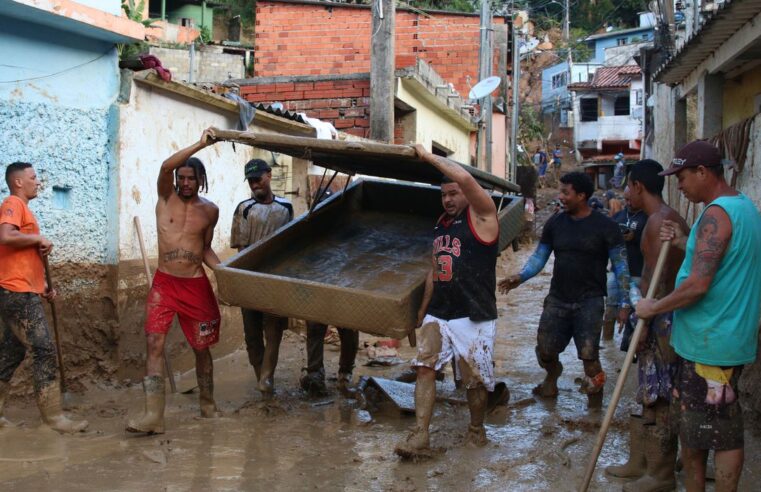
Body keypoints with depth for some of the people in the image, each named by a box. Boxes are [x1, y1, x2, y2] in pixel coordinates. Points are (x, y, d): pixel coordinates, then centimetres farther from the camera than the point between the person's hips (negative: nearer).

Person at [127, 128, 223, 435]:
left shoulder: (210, 210, 5)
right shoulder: (166, 197, 1)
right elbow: (166, 166, -19)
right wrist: (200, 144, -25)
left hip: (196, 285, 1)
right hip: (164, 283, -1)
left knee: (202, 348, 9)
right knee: (154, 344, -13)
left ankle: (207, 404, 28)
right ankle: (153, 415, -16)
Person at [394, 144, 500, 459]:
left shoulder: (481, 217, -6)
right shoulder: (441, 224, 16)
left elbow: (465, 178, -24)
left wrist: (430, 157, -14)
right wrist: (422, 312, 23)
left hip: (473, 316, -6)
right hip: (438, 314, 6)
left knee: (475, 379, 3)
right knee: (425, 367, -8)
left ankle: (476, 431, 25)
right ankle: (419, 438, -10)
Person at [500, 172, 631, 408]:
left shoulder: (605, 226, -8)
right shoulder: (555, 223, 3)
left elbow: (620, 265, -5)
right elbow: (540, 256, 7)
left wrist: (625, 302, -10)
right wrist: (520, 277, -9)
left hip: (590, 300, -4)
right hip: (557, 299, 4)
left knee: (588, 354, -11)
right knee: (545, 350, 8)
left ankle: (596, 402, 9)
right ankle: (551, 380, 40)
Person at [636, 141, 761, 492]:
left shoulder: (716, 214, -19)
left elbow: (698, 284, -26)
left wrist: (653, 308, -13)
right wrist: (685, 244, 10)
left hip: (711, 343, -10)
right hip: (713, 339, 10)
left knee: (721, 433, 0)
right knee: (692, 424, 18)